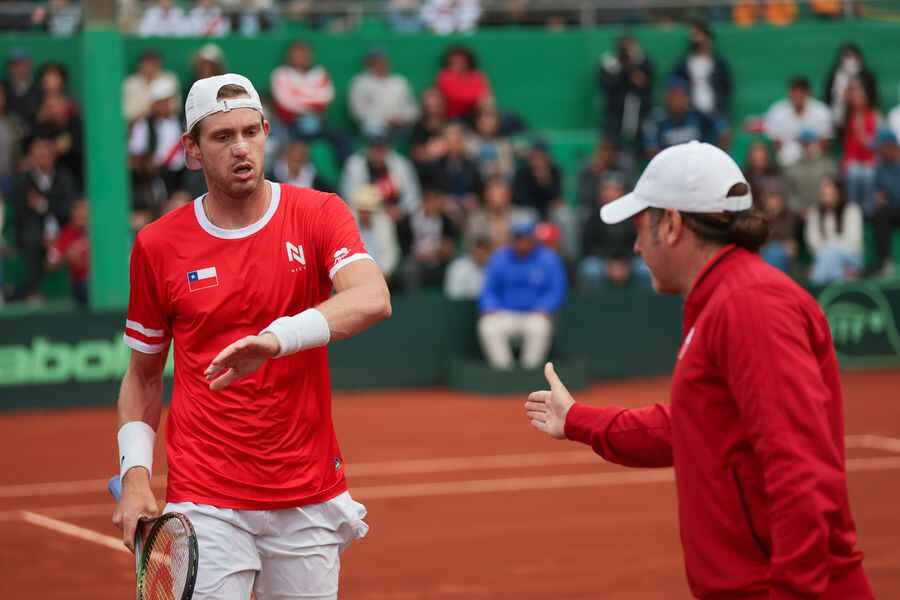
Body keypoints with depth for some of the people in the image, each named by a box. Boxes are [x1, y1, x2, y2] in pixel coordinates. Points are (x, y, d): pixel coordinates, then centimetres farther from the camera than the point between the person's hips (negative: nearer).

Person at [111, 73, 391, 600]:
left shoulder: (318, 215, -2)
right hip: (206, 504, 0)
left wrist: (276, 338, -38)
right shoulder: (158, 246, 2)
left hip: (310, 500, 1)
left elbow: (373, 299, -22)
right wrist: (135, 473, -2)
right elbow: (144, 375, 12)